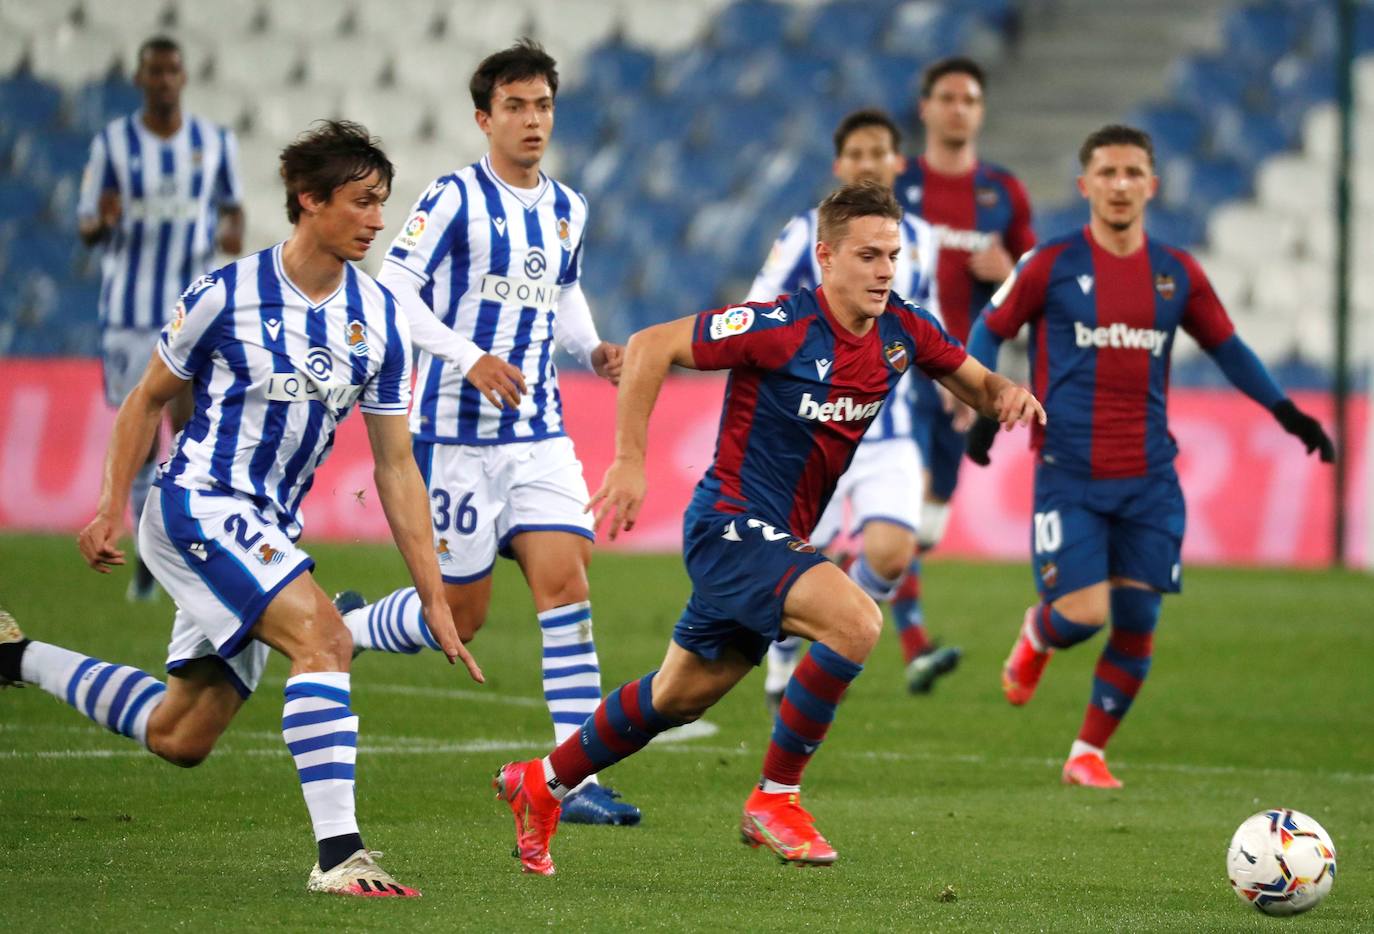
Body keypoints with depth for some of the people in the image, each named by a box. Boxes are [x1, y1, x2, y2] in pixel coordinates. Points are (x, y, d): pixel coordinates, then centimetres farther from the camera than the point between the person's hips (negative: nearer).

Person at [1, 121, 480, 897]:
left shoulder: (380, 321, 1)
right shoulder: (225, 296, -11)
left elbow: (396, 467, 4)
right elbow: (149, 399, 3)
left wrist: (435, 598, 0)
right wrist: (111, 510, 1)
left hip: (269, 530, 7)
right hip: (200, 504, -7)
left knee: (182, 738, 13)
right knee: (323, 638, -28)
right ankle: (339, 853, -30)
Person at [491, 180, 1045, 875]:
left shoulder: (902, 332, -1)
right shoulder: (781, 328, -21)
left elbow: (979, 387, 13)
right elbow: (649, 348, -16)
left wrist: (1007, 395, -11)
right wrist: (629, 463, -17)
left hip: (780, 540, 8)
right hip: (732, 526, -8)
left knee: (678, 698, 19)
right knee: (855, 620, -28)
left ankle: (541, 785, 39)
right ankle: (774, 798, -15)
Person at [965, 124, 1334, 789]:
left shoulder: (1177, 274, 7)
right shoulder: (1052, 265, -2)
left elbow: (1226, 346, 21)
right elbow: (989, 331, 8)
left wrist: (1288, 413, 16)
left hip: (1148, 478, 3)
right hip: (1069, 476, -3)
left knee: (1136, 621, -1)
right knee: (1085, 613, -14)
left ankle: (1089, 753, 16)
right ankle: (1037, 635, 24)